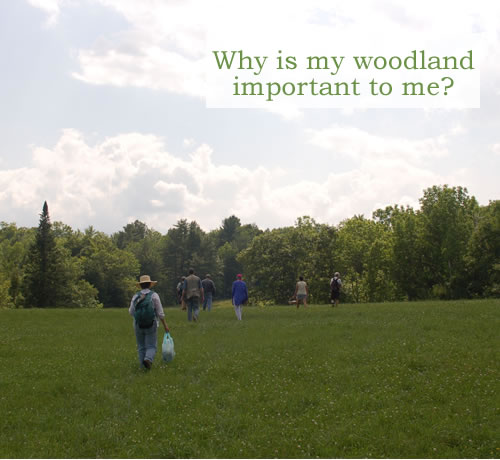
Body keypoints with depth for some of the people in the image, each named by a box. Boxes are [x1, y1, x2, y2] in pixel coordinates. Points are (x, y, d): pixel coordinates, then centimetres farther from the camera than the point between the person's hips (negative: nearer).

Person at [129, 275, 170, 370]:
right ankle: (148, 359, -25)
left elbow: (131, 312, 1)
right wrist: (165, 325, 2)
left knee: (141, 347, 14)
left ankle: (143, 365, 14)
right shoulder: (154, 295, -4)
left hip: (138, 325, 2)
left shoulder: (136, 296, 1)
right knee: (151, 347, 2)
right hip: (151, 325, -2)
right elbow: (160, 312, -6)